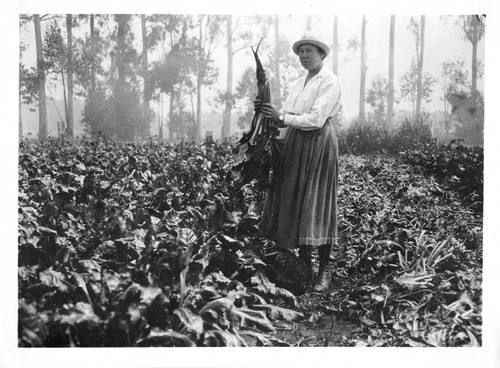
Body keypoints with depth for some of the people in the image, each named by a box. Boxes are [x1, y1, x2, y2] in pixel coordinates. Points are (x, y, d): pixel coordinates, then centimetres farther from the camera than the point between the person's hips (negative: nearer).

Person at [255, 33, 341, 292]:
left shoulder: (329, 81, -6)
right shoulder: (299, 84, 18)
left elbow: (316, 120, -17)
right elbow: (284, 117, 13)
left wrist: (282, 118, -14)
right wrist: (265, 111, -5)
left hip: (319, 144, -7)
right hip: (295, 145, 7)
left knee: (317, 206, -4)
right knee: (296, 203, 6)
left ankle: (324, 271, 6)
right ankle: (304, 266, 16)